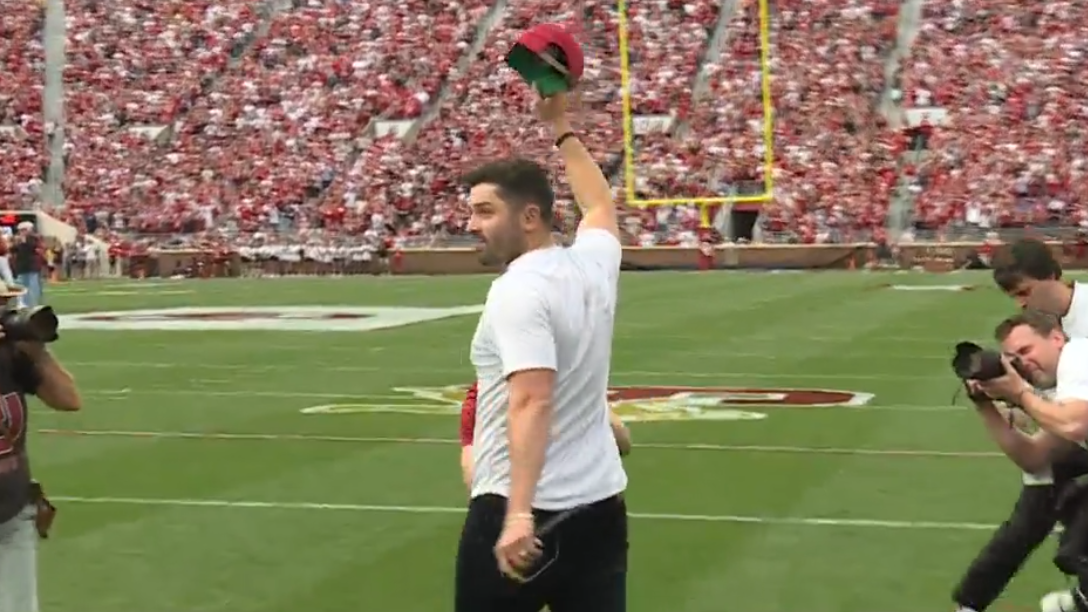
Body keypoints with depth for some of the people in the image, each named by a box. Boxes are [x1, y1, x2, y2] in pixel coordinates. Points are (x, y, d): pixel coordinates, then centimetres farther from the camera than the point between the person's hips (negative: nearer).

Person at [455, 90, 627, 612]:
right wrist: (561, 128, 38)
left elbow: (533, 402, -27)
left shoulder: (518, 291, -15)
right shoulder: (592, 264, 7)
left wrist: (520, 514, -34)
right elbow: (601, 205, 31)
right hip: (601, 505, 7)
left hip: (518, 514, -7)